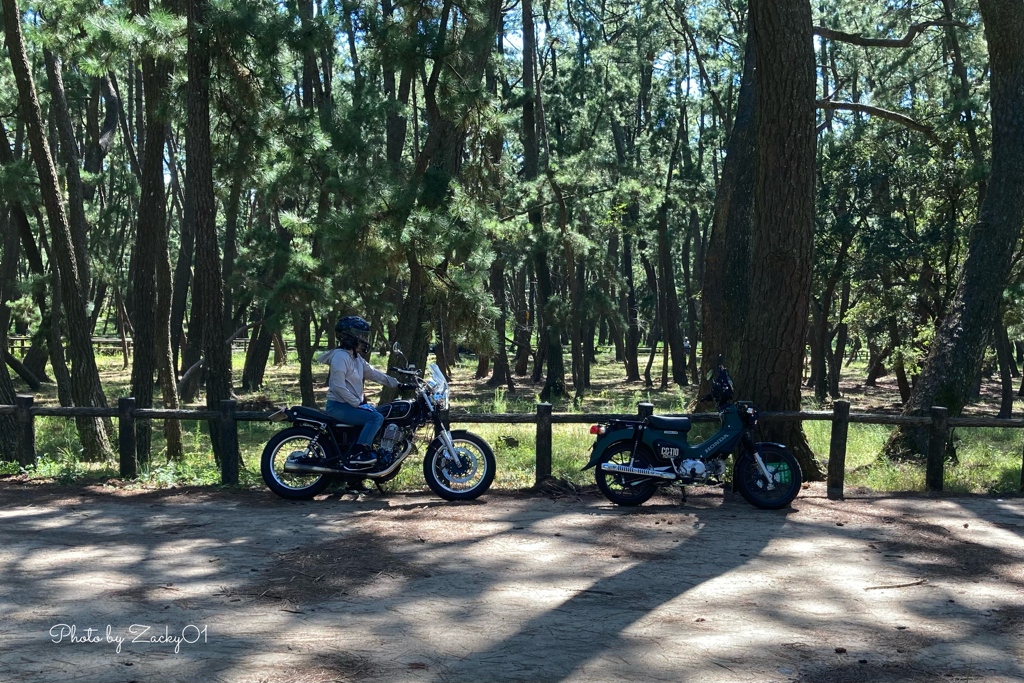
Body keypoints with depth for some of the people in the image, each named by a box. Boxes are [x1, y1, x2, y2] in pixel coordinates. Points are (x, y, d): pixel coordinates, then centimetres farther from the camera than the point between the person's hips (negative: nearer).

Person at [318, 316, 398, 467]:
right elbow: (338, 386, -22)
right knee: (376, 418, -22)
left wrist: (396, 384, 14)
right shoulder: (340, 356, -16)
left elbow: (373, 373, 19)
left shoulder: (357, 358, 15)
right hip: (339, 406, -10)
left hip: (352, 404, 10)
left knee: (379, 414, 13)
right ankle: (357, 453, -24)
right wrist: (358, 404, -21)